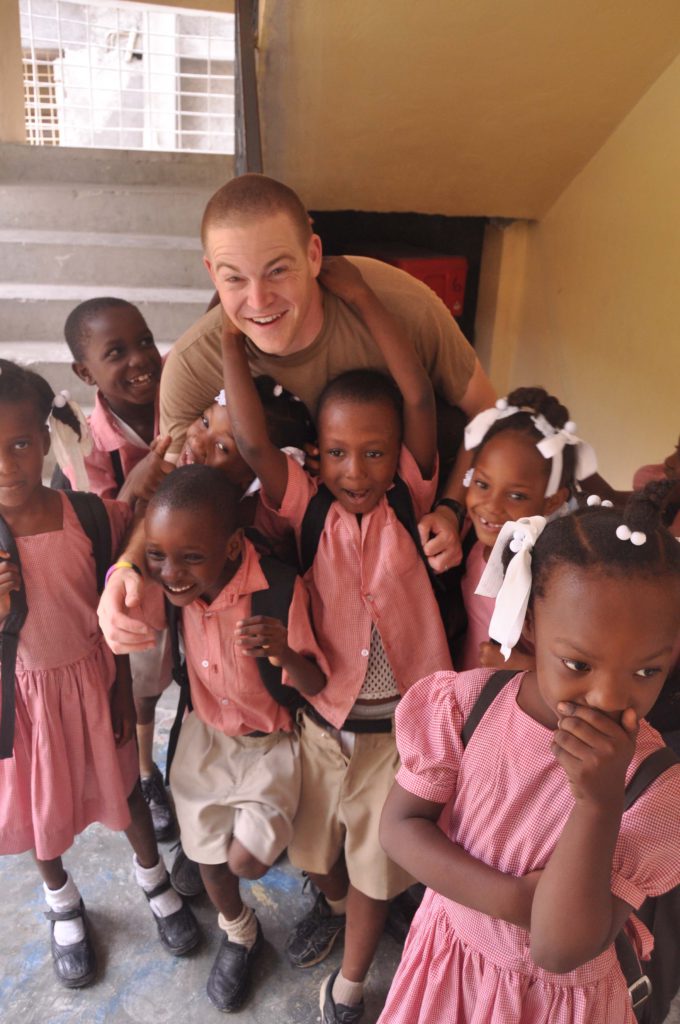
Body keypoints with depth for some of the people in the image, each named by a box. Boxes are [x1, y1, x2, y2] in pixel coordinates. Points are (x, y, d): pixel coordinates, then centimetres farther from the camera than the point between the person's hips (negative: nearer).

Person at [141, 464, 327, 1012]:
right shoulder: (169, 586, -20)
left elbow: (314, 686, -24)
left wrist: (286, 655, -46)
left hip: (270, 742, -4)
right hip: (205, 735, 4)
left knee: (246, 860, -9)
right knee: (209, 854, 15)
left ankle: (276, 837, 30)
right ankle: (240, 935, 49)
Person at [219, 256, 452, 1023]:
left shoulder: (410, 501, -14)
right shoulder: (309, 508, -13)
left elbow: (420, 398, -26)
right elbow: (252, 442, -27)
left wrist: (360, 296, -28)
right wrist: (231, 336, -27)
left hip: (398, 723, -1)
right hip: (321, 715, 2)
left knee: (374, 861, 18)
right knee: (316, 841, 28)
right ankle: (331, 902, 62)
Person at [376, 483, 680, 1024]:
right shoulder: (465, 705, -21)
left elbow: (559, 950, -28)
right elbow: (399, 824, -16)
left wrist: (601, 801, -41)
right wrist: (515, 899, -26)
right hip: (449, 959, 2)